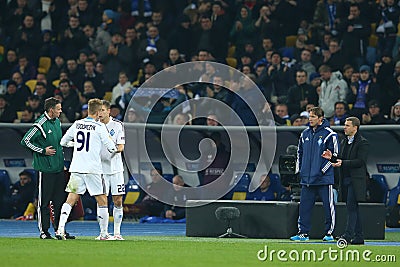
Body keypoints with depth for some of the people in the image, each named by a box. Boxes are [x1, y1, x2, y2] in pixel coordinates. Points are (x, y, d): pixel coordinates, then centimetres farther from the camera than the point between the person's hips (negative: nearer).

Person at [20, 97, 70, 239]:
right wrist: (43, 151, -13)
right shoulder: (40, 125, -14)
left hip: (58, 168, 8)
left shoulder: (57, 121, 12)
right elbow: (25, 141, -12)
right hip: (45, 169, -8)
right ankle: (43, 231, 4)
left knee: (60, 200, 8)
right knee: (44, 201, -1)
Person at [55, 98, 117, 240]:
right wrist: (115, 148, 18)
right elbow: (112, 148, -5)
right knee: (102, 201, 8)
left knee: (71, 200, 3)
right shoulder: (100, 127, -6)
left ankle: (60, 229, -11)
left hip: (76, 168, 4)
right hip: (93, 169, -4)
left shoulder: (76, 124, 7)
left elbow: (63, 142, 17)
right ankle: (104, 233, 12)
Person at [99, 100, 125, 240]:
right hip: (101, 169, 0)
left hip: (115, 168, 0)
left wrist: (114, 148, -25)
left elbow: (121, 147, -4)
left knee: (118, 201, 0)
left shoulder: (118, 125, 0)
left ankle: (117, 232, 9)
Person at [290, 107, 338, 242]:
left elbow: (334, 155, -7)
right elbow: (300, 152, 23)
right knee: (304, 205, 4)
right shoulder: (305, 134, 13)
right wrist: (299, 169, 14)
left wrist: (323, 170, -11)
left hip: (324, 178, -5)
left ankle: (329, 232, 7)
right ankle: (303, 232, 8)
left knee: (328, 205, -1)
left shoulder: (329, 134, -6)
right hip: (306, 178, 5)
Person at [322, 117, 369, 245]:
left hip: (356, 180, -8)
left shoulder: (362, 143, -7)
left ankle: (348, 235, -16)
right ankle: (358, 237, 13)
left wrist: (342, 163, -21)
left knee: (351, 206, -13)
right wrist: (332, 157, 2)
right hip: (345, 179, 8)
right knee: (352, 207, 9)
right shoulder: (344, 142, 19)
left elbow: (360, 161, -15)